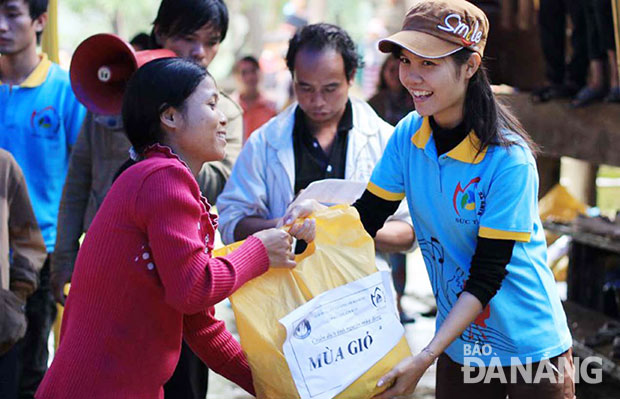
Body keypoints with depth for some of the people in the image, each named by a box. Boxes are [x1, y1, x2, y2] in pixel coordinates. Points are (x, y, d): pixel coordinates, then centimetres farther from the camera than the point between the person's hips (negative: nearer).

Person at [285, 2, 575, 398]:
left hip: (529, 349, -5)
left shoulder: (509, 160, -22)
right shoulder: (408, 135, -5)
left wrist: (425, 358, -25)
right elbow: (366, 217, 2)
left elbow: (486, 277, -21)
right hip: (459, 345, 5)